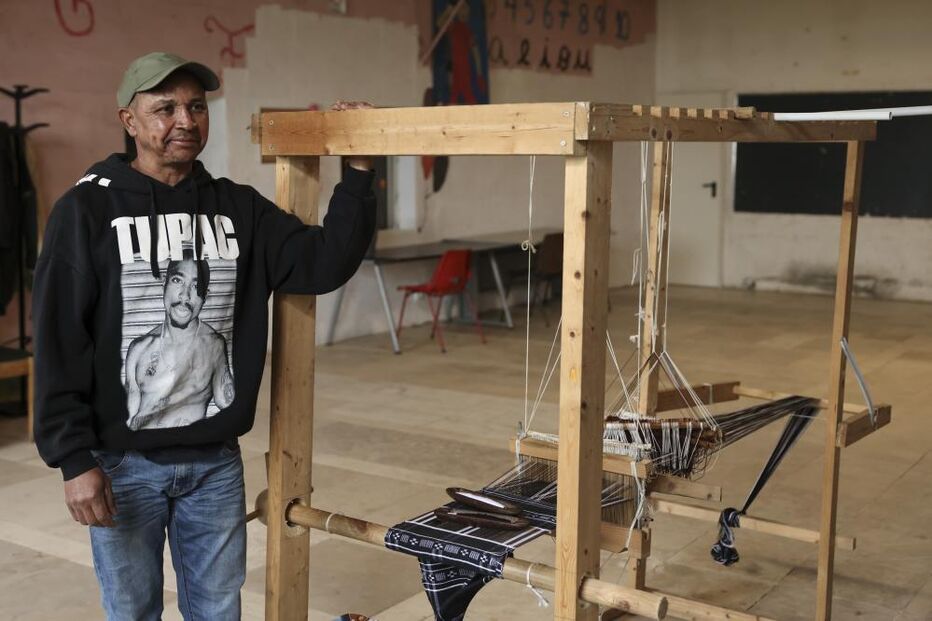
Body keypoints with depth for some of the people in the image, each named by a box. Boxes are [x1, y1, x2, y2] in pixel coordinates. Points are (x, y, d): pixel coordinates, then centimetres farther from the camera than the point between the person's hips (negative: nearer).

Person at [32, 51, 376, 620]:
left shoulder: (238, 207, 5)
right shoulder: (88, 210, -7)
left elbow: (324, 263, -5)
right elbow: (58, 345, -9)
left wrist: (359, 170, -11)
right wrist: (74, 460, -13)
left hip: (217, 460, 3)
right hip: (125, 464, -3)